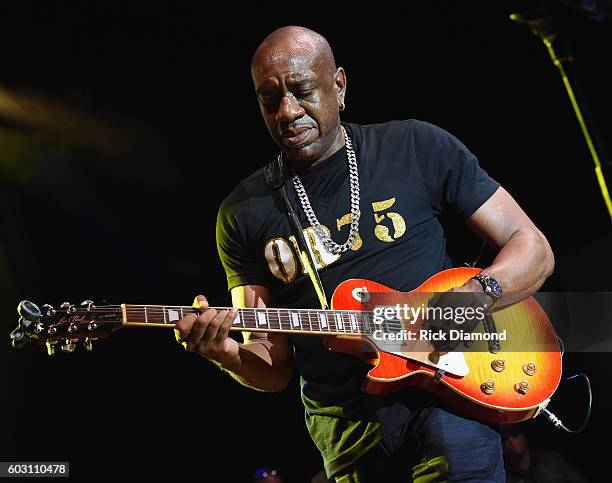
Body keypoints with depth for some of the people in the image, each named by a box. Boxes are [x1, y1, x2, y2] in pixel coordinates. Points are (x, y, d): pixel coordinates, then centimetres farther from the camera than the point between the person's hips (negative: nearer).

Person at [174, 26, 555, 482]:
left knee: (455, 438, -28)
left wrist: (471, 297, -11)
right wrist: (229, 353, -13)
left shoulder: (418, 148, 6)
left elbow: (533, 248, 8)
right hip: (348, 423, 1)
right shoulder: (244, 214, 10)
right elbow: (274, 368, 10)